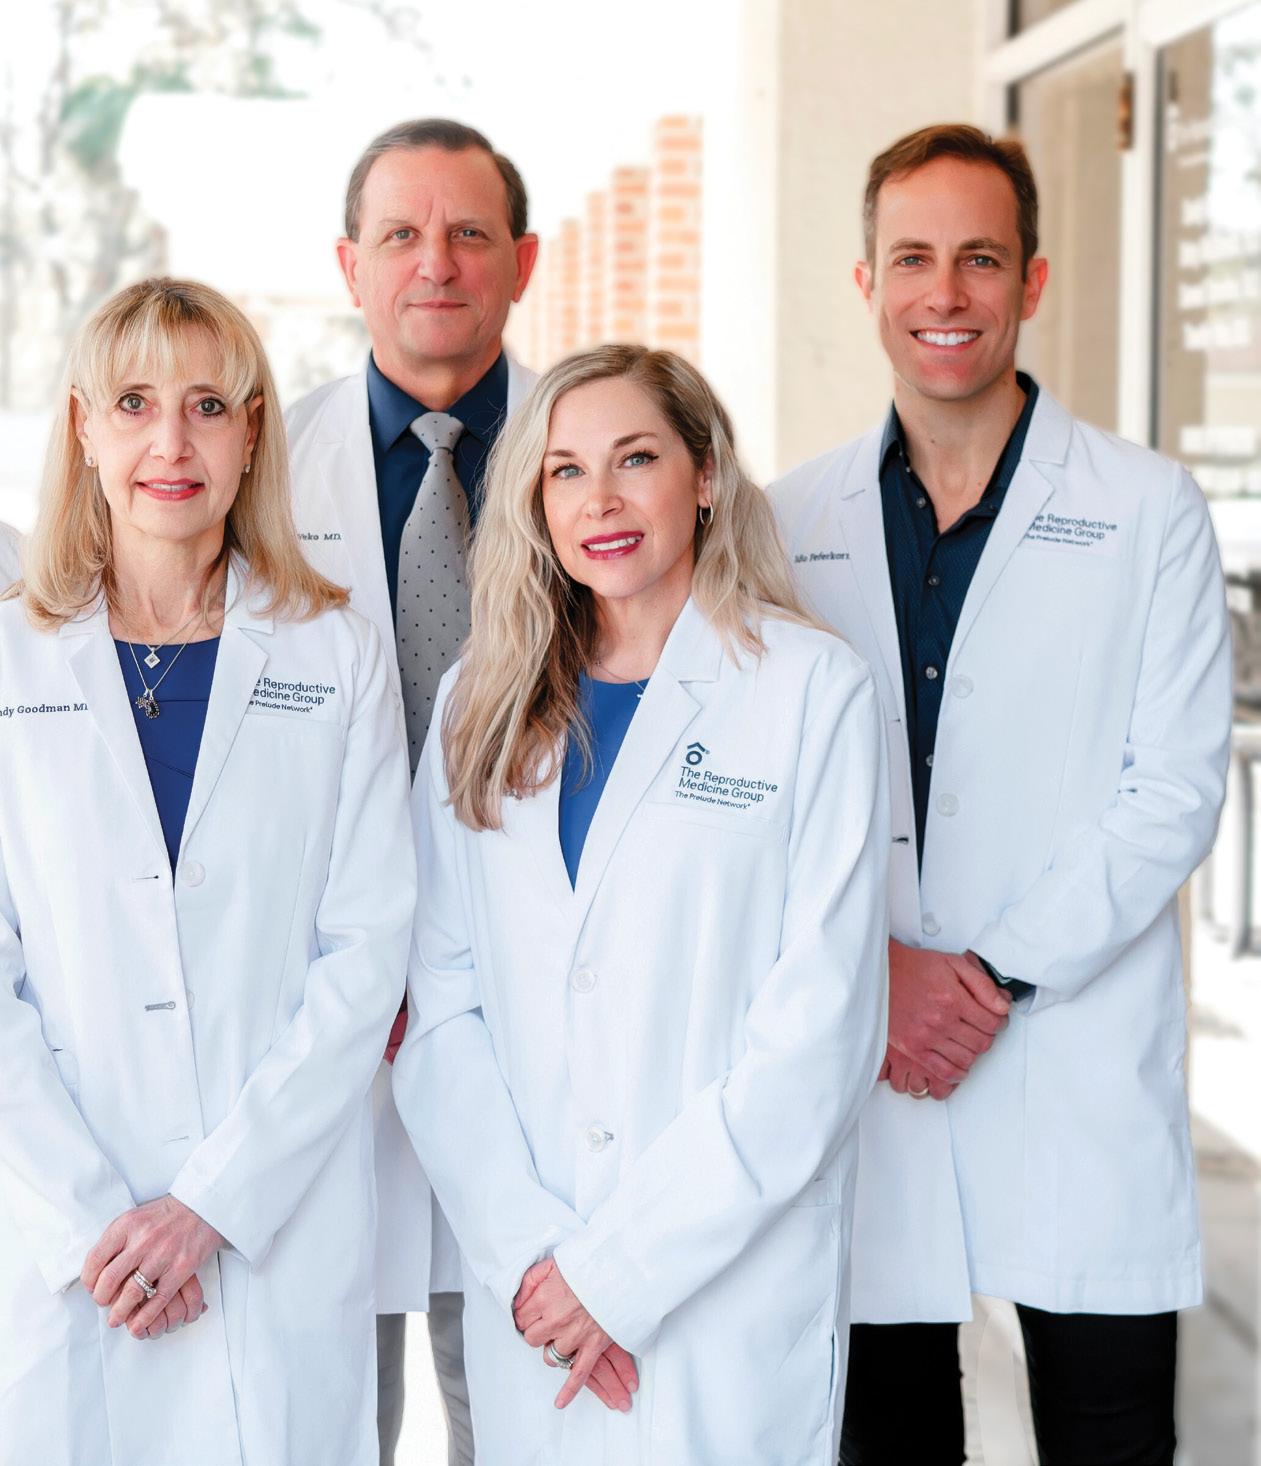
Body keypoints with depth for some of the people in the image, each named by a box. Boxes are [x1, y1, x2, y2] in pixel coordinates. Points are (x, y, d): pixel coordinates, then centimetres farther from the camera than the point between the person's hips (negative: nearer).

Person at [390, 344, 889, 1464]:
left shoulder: (813, 688, -6)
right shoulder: (485, 705, 7)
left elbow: (822, 1027, -11)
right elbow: (443, 1004, 2)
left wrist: (616, 1263, -13)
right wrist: (525, 1251, -11)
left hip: (731, 1300, -3)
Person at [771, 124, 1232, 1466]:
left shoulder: (1149, 512, 2)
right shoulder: (790, 522, 9)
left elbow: (1173, 792, -4)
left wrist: (999, 974, -12)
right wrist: (864, 971, -8)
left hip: (1082, 1067, -2)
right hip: (859, 1056, 2)